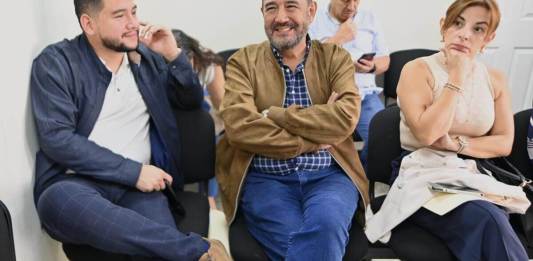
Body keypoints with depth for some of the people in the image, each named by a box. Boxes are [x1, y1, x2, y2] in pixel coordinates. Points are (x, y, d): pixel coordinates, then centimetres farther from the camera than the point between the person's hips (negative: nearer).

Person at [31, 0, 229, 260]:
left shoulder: (146, 56, 12)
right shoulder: (54, 63, -1)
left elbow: (192, 100, 18)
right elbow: (56, 139, -11)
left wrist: (173, 55, 0)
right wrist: (133, 171, -16)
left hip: (137, 184, 1)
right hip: (76, 183, 0)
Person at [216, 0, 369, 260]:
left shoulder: (336, 58, 9)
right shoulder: (242, 62, 6)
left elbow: (345, 118, -9)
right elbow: (239, 127, -10)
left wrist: (274, 115, -10)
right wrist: (314, 140, -10)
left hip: (328, 175, 1)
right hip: (265, 178, -1)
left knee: (326, 224, -30)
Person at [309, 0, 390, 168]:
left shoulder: (369, 18, 17)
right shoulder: (314, 20, 6)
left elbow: (384, 60, 19)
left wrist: (372, 67, -4)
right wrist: (339, 38, -6)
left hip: (364, 94, 3)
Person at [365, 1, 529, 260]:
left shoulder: (495, 79, 10)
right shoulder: (417, 70, -4)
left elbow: (504, 143, 8)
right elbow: (426, 133, -17)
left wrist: (457, 143, -9)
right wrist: (457, 77, -14)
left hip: (475, 174, 4)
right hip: (424, 175, -4)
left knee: (492, 223, -31)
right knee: (487, 222, -32)